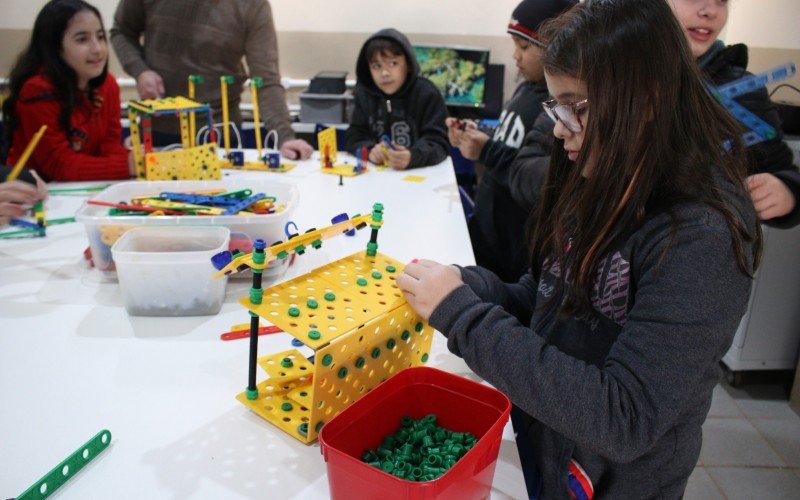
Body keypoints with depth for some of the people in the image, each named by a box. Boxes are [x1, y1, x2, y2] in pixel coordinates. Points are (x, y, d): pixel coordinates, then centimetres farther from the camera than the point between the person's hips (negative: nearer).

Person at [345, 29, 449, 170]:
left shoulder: (427, 94, -6)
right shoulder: (363, 94, 6)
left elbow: (437, 142, -13)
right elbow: (355, 138, 3)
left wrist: (413, 157, -33)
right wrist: (370, 150, -19)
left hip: (419, 173, -3)